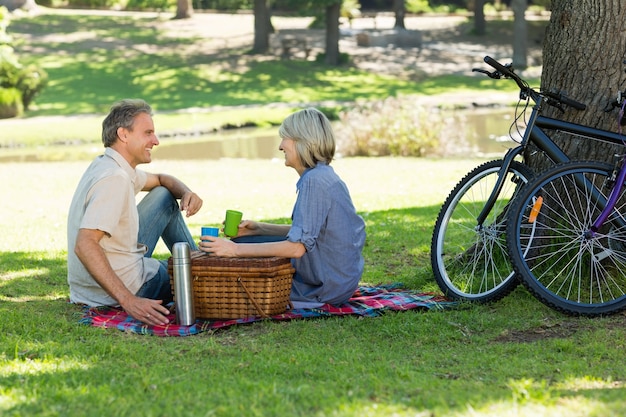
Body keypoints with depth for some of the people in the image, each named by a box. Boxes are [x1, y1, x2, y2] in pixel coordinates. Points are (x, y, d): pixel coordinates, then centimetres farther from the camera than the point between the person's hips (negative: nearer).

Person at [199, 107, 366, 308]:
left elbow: (296, 247, -25)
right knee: (242, 241, 16)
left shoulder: (314, 181, -22)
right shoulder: (325, 176, 8)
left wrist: (236, 250, -22)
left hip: (328, 287, -10)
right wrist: (259, 228, 7)